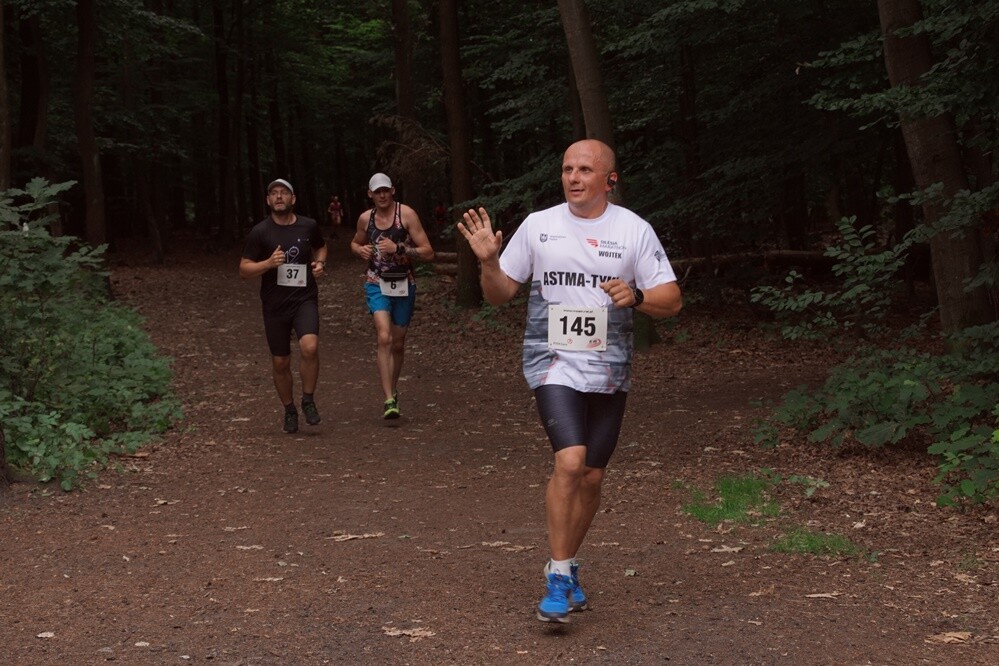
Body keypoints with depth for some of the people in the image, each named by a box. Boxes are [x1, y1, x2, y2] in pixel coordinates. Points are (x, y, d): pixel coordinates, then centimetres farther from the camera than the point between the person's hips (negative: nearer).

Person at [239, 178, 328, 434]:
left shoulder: (308, 226, 2)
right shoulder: (260, 232, -4)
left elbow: (320, 247, 23)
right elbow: (244, 270, -3)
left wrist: (320, 263, 1)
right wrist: (269, 262, -20)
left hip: (304, 299, 0)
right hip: (275, 305, 0)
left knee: (310, 347, -25)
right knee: (280, 363, 7)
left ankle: (308, 401, -5)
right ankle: (289, 411, 29)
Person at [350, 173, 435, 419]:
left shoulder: (407, 214, -9)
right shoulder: (365, 218, 2)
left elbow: (428, 253, -12)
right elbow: (354, 243, 23)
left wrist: (397, 248, -23)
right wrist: (360, 250, -1)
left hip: (404, 285, 0)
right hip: (377, 284, 0)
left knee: (398, 343, 12)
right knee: (384, 338, -19)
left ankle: (392, 390, 37)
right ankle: (389, 400, -22)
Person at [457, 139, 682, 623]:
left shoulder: (634, 230, 1)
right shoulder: (538, 226, 1)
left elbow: (671, 300, 0)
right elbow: (499, 294, 7)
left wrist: (636, 296, -20)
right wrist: (488, 261, -13)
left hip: (609, 370, 2)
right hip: (554, 363, -2)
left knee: (591, 477, 9)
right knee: (570, 462, -20)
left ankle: (566, 567, 30)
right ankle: (558, 577, -8)